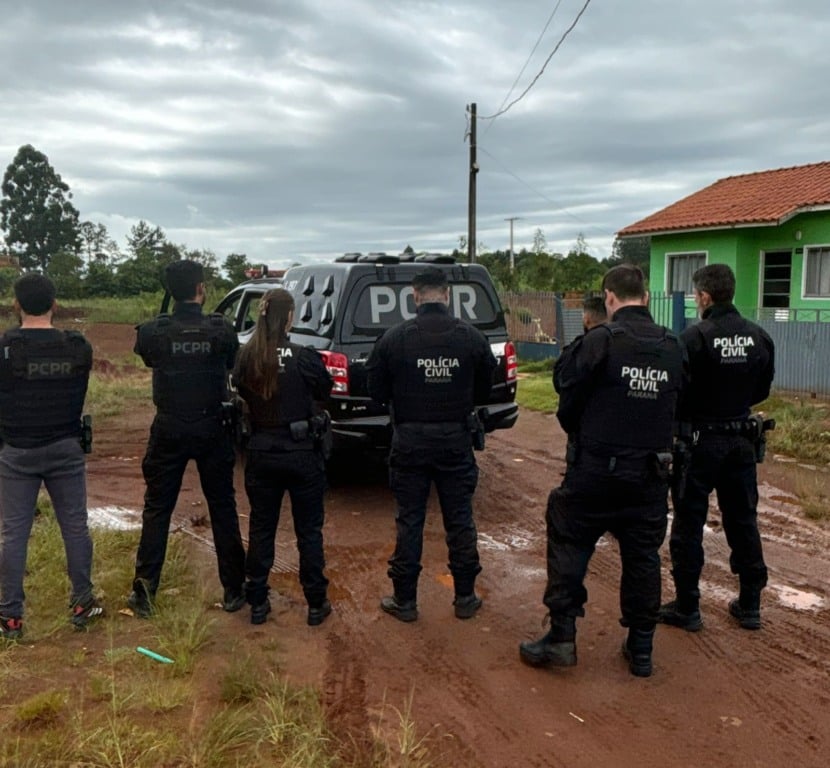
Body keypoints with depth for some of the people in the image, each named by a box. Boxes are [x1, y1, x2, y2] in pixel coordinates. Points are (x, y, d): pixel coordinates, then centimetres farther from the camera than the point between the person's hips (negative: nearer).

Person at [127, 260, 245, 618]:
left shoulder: (152, 332, -10)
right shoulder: (221, 330, -11)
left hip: (168, 431, 0)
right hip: (212, 430, 0)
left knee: (156, 510, 12)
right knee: (222, 508, 11)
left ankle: (144, 591, 15)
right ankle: (233, 590, 18)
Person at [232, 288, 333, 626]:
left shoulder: (247, 356, -7)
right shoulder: (303, 356, -16)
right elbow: (324, 388, 1)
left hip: (261, 453, 3)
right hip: (302, 453, -3)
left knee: (261, 528, 16)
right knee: (309, 530, 11)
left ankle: (257, 603, 24)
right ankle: (316, 604, 20)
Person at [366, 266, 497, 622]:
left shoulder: (394, 337, -10)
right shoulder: (472, 337, -6)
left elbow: (376, 391, -3)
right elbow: (483, 389, 4)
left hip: (410, 440, -1)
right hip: (456, 439, 1)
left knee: (409, 521, 10)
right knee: (460, 519, 13)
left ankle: (404, 600, 19)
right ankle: (465, 598, 24)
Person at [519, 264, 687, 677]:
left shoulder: (600, 341, -12)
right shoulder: (673, 348, 4)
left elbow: (569, 401, -7)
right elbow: (674, 406, 9)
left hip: (596, 468, -5)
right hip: (651, 472, 5)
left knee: (569, 549, 9)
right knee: (642, 558, 14)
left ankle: (562, 637, 12)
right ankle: (641, 649, 24)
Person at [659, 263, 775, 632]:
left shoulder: (695, 337, -18)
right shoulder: (760, 338, 0)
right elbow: (762, 390, 9)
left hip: (700, 440, -5)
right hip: (741, 439, 6)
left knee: (688, 524, 6)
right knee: (743, 522, 16)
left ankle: (687, 608, 14)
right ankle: (750, 605, 26)